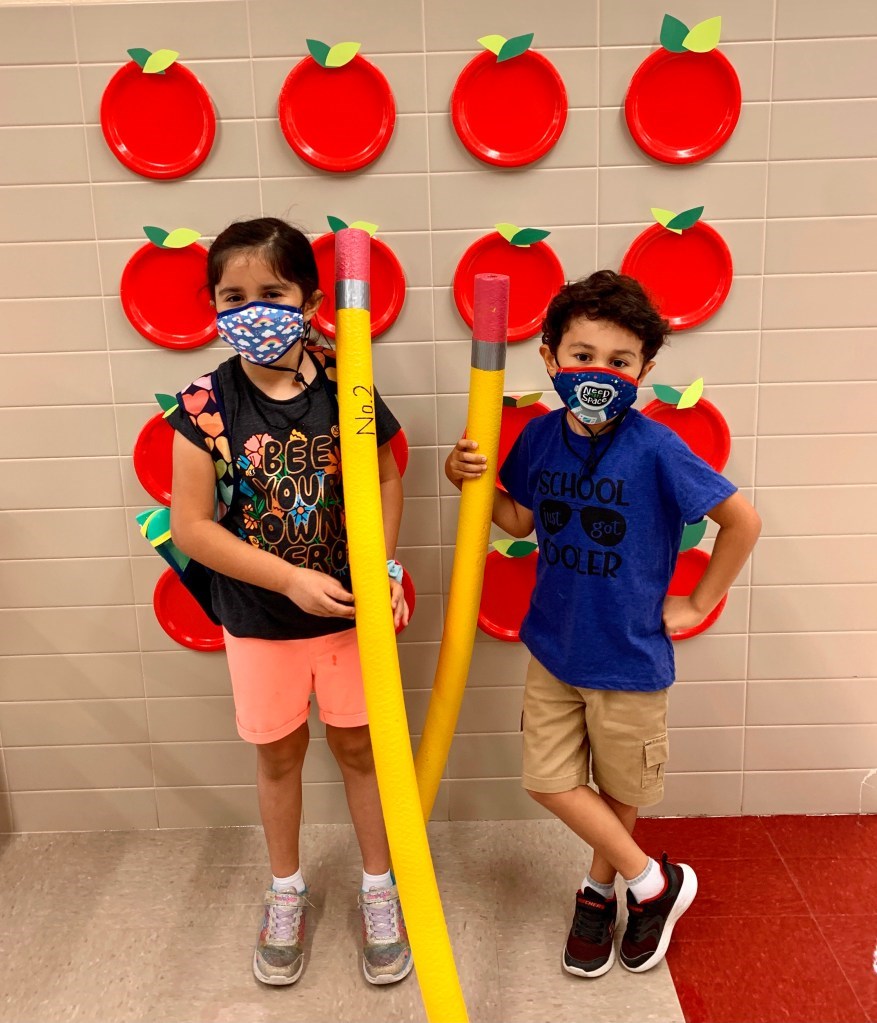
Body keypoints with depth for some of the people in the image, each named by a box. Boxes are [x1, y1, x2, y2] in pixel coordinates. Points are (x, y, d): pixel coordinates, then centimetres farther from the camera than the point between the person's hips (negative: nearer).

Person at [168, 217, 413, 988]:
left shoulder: (346, 390, -11)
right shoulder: (206, 406, -15)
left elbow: (385, 477, 4)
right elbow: (192, 527, -14)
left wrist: (384, 565, -9)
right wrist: (292, 578, -20)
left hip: (349, 610, 1)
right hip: (259, 620, 0)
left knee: (359, 747, 16)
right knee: (279, 754, 19)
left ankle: (379, 889, 39)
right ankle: (286, 893, 43)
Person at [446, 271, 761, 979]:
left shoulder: (655, 450, -21)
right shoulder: (540, 437, -6)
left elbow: (743, 520, -12)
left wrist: (695, 606, -6)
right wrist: (473, 481, -8)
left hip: (629, 655, -4)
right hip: (553, 646, 4)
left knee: (620, 788, 15)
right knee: (551, 781, 8)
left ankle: (601, 889, 43)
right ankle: (653, 882, 31)